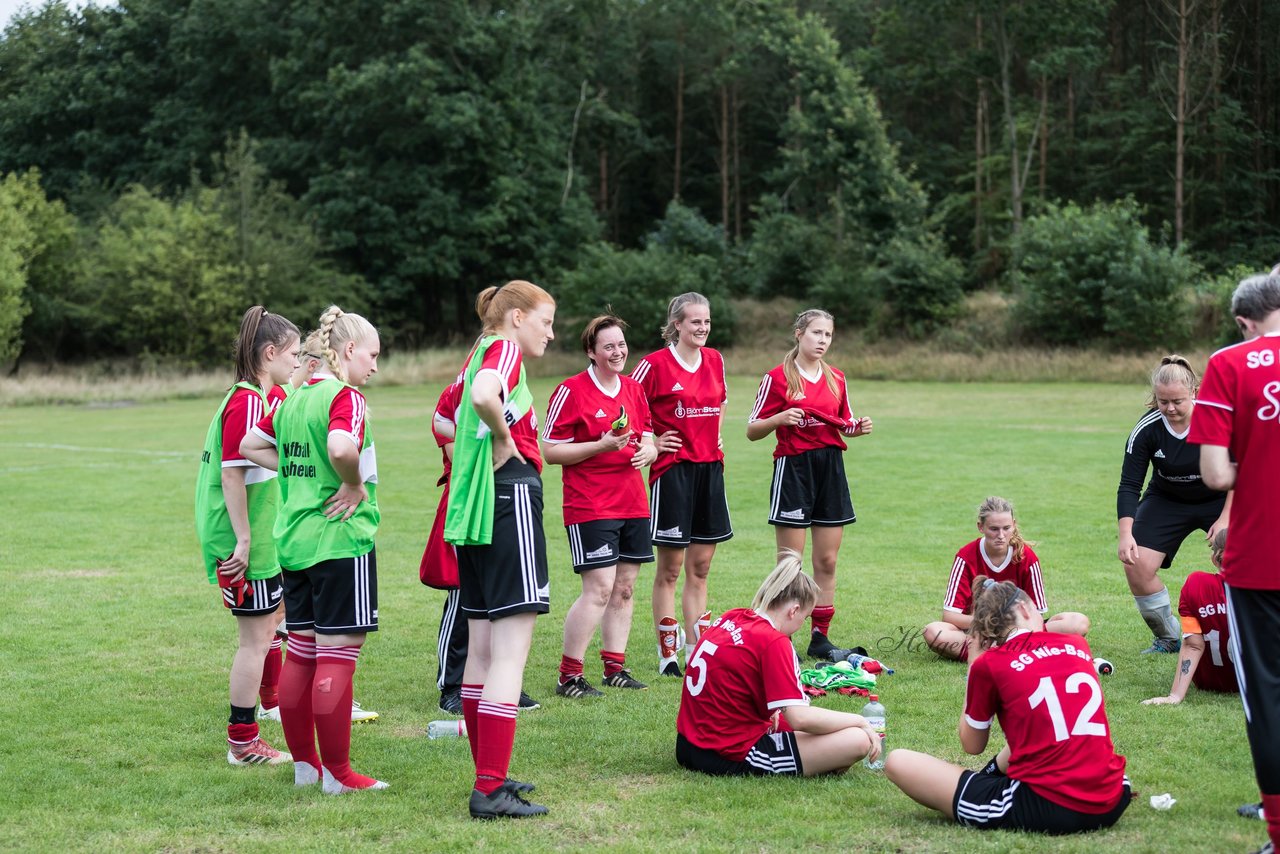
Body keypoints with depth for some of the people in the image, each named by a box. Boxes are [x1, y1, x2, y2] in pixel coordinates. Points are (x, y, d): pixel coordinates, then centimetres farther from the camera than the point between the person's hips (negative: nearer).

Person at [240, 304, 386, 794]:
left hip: (294, 541, 8)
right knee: (337, 653, -4)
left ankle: (304, 763, 21)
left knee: (301, 652, 13)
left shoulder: (294, 398, 13)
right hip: (341, 539, -8)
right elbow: (341, 447, -32)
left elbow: (249, 446, 21)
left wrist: (301, 473, 14)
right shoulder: (346, 396, -12)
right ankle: (337, 773, 1)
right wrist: (355, 485, -15)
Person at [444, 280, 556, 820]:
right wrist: (504, 436, -15)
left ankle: (487, 775, 20)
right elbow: (484, 396, -30)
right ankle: (490, 790, -12)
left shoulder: (480, 352, 18)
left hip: (474, 507, 10)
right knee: (511, 653, -10)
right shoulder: (504, 348, -9)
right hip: (510, 497, -10)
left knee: (483, 649, 13)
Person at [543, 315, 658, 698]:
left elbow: (648, 441, 21)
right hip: (589, 505, -7)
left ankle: (615, 668, 18)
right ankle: (569, 676, -4)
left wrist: (646, 451, -3)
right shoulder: (571, 391, -8)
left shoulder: (634, 389, 12)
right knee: (599, 588, -12)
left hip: (633, 504, 7)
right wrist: (601, 446, -18)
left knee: (624, 587, 9)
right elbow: (550, 450, -9)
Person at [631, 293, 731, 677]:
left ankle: (697, 651, 15)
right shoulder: (655, 364, -9)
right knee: (670, 569, 0)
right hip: (672, 469, -6)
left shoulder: (715, 360, 9)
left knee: (700, 567, 9)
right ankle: (668, 654, 6)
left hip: (710, 468, 6)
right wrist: (650, 442, -7)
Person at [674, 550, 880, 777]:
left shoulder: (730, 618, 6)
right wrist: (860, 721, -10)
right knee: (858, 741, -14)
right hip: (733, 760, -10)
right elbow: (800, 718, -22)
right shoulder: (773, 642, -17)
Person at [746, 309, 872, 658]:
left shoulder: (836, 379, 12)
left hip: (831, 467, 5)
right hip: (793, 467, -5)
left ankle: (820, 637, 13)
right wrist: (781, 418, -20)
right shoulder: (777, 377, -3)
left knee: (827, 561, 6)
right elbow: (752, 430, -2)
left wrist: (858, 427, 1)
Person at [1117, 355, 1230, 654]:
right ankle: (1168, 639, 9)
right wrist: (1126, 533, -30)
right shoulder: (1147, 429, -22)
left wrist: (1225, 518, -21)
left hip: (1220, 499, -1)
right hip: (1166, 502, 2)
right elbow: (1129, 485, -19)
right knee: (1137, 567, -13)